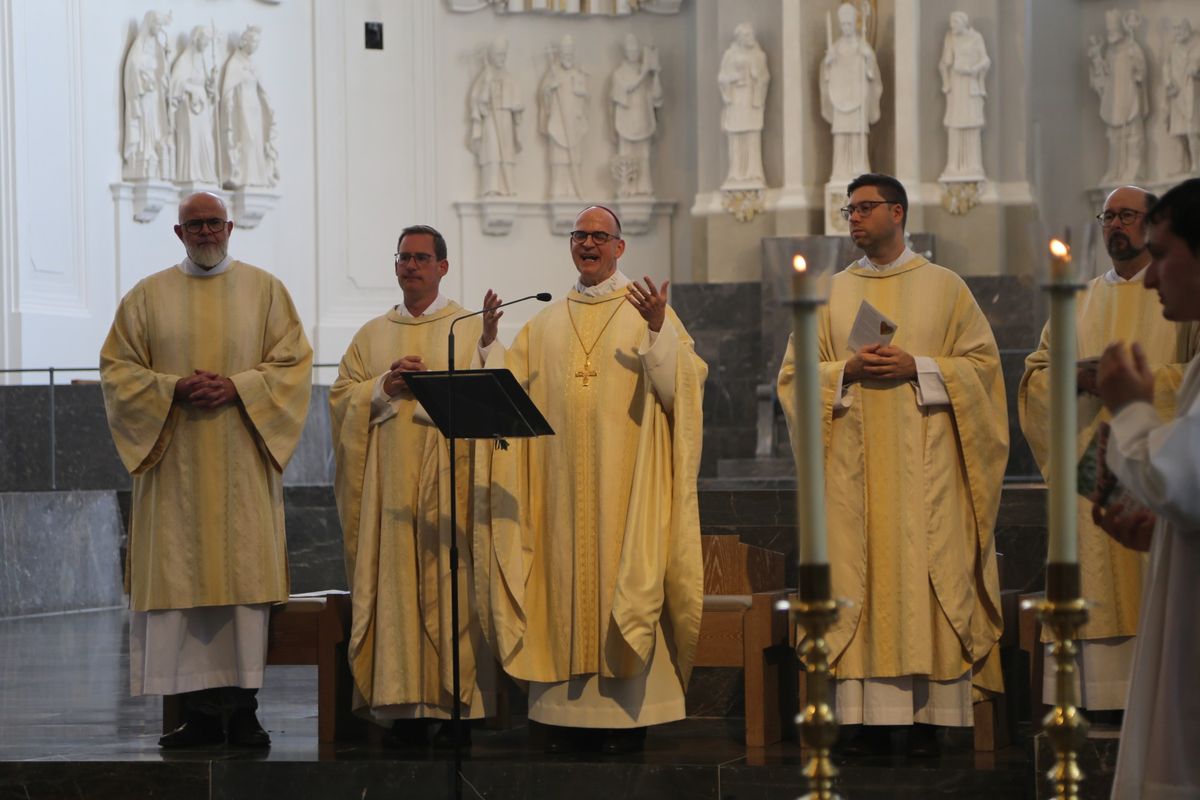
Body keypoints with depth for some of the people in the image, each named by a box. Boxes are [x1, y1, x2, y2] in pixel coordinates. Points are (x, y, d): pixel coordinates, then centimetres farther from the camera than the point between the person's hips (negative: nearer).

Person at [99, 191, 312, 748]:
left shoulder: (265, 290, 9)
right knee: (182, 577, -3)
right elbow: (117, 369, 6)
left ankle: (242, 711, -2)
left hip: (244, 463, -1)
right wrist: (173, 387, -11)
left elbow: (293, 364, 4)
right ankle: (199, 713, 1)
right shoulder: (147, 296, 10)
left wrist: (238, 387, -12)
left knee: (245, 576, -5)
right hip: (175, 464, 1)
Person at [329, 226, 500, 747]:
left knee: (449, 584, -7)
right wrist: (385, 386, -6)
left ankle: (457, 707, -5)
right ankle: (406, 710, 0)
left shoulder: (470, 330, 8)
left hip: (448, 479, -3)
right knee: (395, 585, -2)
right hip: (389, 482, 3)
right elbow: (341, 396, 11)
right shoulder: (373, 336, 18)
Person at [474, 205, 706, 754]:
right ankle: (566, 713, 4)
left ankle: (628, 713, -3)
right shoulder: (547, 324, 16)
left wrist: (658, 330, -24)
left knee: (623, 578, -6)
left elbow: (679, 386, -10)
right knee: (564, 582, 1)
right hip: (561, 481, 4)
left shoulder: (645, 309, 3)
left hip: (625, 478, -4)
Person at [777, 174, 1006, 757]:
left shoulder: (944, 287, 7)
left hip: (924, 462, -2)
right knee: (859, 577, -4)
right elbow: (793, 374, 10)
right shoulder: (831, 293, 13)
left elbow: (982, 363, 2)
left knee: (928, 573, -6)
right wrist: (847, 371, -8)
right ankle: (867, 716, -3)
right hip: (853, 464, 2)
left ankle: (927, 718, -5)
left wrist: (918, 369, -12)